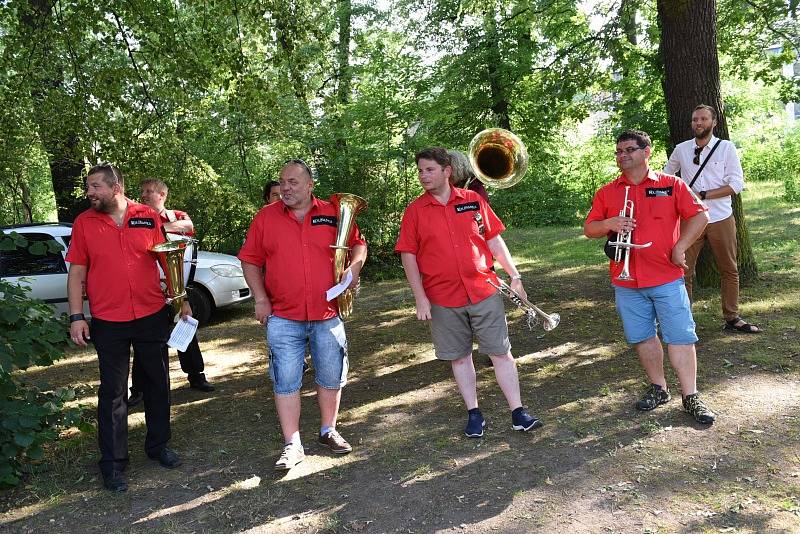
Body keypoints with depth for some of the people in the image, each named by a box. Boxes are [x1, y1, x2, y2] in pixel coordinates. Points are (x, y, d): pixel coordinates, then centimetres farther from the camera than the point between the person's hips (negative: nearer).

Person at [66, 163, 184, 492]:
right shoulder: (84, 223, 1)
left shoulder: (148, 217, 0)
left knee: (157, 384, 12)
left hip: (152, 315, 1)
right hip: (107, 322, -1)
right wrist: (76, 316, -5)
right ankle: (113, 462, 19)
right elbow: (77, 273, 2)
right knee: (112, 392, 6)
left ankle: (158, 446, 31)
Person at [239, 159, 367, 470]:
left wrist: (354, 267, -8)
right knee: (285, 382, 2)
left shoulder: (333, 214, 1)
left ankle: (328, 431, 33)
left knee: (331, 377, 12)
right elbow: (250, 261, 3)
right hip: (283, 318, -1)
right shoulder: (266, 217, 1)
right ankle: (292, 446, 14)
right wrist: (260, 298, -5)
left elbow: (358, 243, 12)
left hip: (328, 315, 1)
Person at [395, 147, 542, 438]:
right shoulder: (415, 210, 0)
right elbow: (408, 255, -1)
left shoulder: (473, 200, 3)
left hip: (484, 291, 1)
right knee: (459, 357, 10)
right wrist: (420, 298, -7)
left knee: (501, 352, 4)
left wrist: (514, 276, 5)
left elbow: (494, 240, 8)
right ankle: (474, 414, 25)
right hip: (443, 299, 0)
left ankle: (518, 413, 15)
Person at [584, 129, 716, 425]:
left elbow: (699, 216, 2)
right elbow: (588, 229, 8)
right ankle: (658, 388, 26)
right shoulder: (606, 193, 7)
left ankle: (690, 397, 9)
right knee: (642, 337, 10)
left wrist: (680, 248, -7)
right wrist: (609, 224, -13)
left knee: (680, 336, -1)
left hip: (667, 278, -2)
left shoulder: (671, 185, 1)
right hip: (626, 282, 3)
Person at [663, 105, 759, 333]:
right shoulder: (681, 149, 5)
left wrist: (703, 195, -17)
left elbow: (737, 184, -8)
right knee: (684, 271, -1)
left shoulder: (726, 147, 0)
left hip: (721, 219, 0)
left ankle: (732, 318, 22)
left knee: (729, 270, 9)